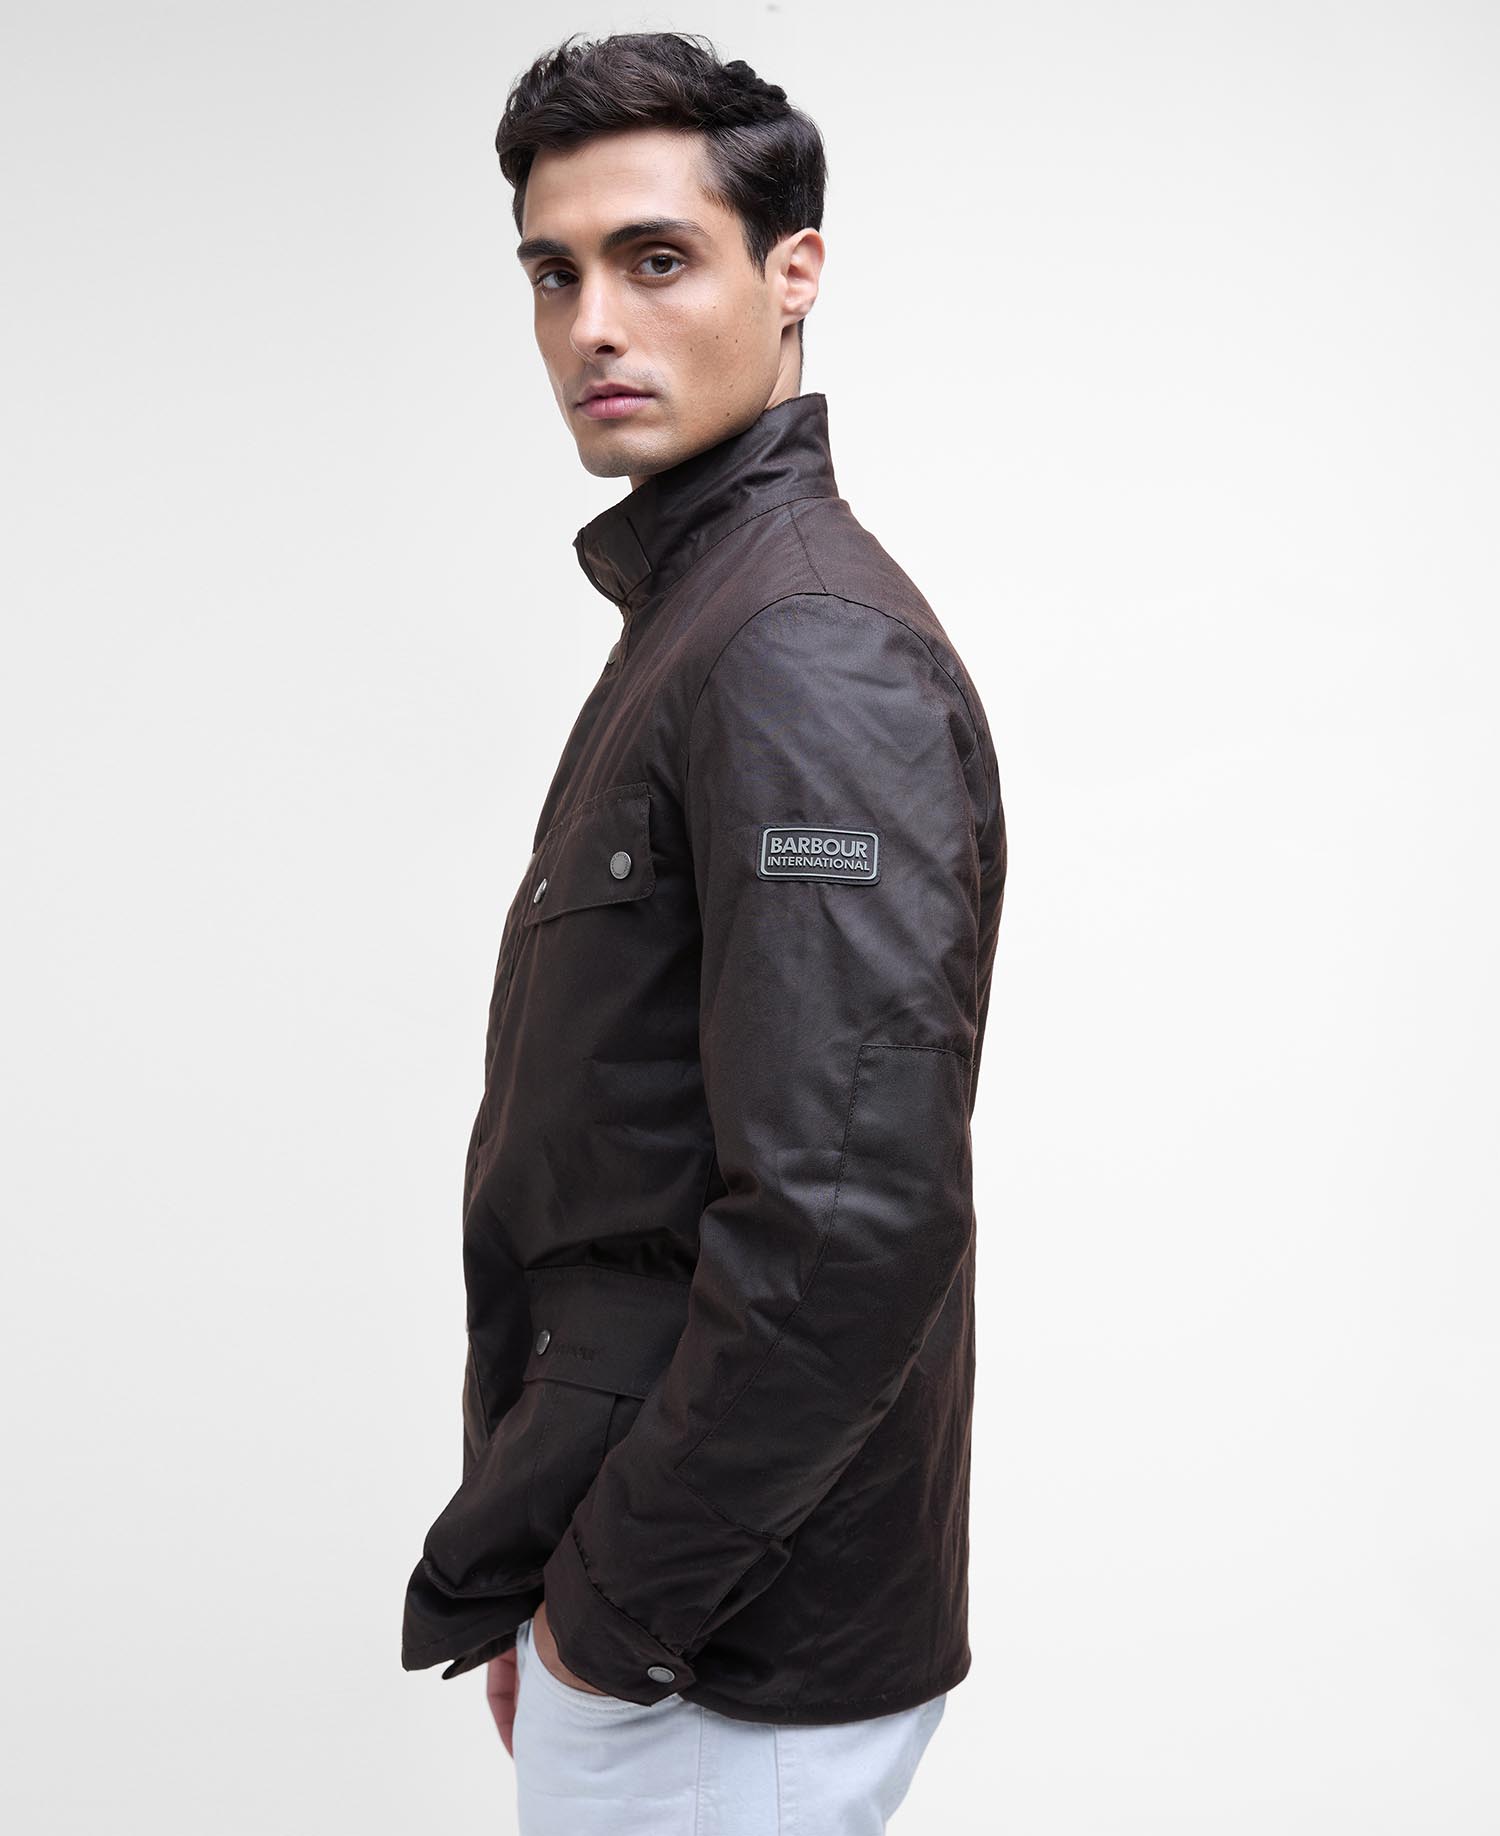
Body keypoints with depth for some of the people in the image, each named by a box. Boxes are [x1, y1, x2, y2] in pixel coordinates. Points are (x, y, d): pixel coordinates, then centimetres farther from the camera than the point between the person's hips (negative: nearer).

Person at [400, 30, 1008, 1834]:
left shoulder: (811, 655, -19)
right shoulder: (687, 617, 13)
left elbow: (850, 1226, -28)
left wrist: (614, 1611, -17)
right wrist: (520, 1588, 14)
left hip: (727, 1677, -9)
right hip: (615, 1598, 9)